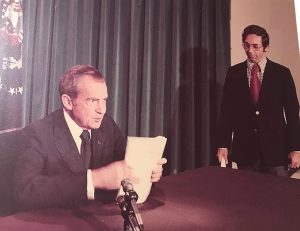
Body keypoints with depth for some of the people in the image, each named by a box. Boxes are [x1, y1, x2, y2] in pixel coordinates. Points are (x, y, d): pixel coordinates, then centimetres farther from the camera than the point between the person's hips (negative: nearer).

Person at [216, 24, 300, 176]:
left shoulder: (282, 73, 1)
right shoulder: (234, 73, 4)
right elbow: (226, 110, 3)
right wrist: (223, 145, -3)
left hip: (275, 148, 0)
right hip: (244, 149, 1)